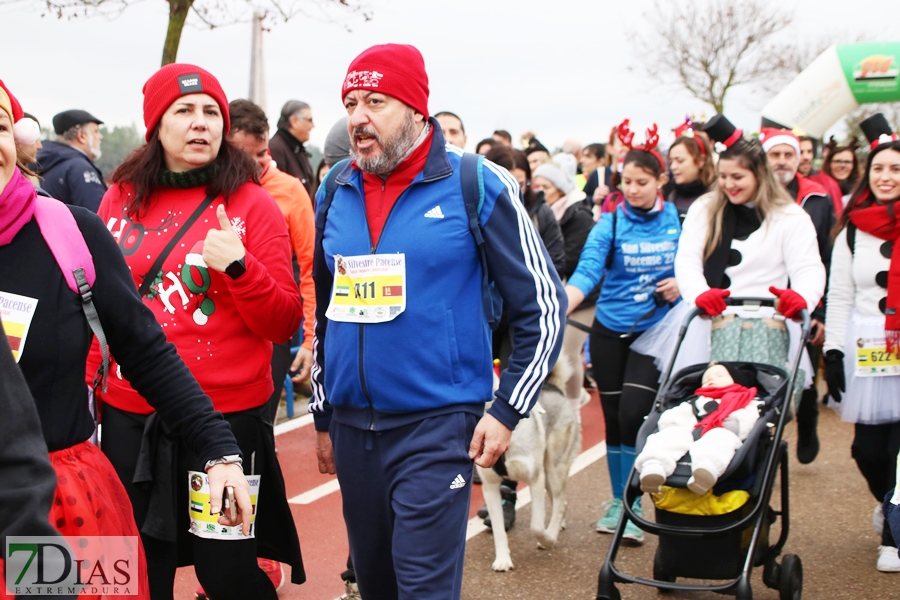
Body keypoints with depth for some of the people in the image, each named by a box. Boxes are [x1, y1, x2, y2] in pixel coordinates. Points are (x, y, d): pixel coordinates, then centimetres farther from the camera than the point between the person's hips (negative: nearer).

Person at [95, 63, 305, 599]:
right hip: (129, 419, 3)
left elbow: (284, 326, -7)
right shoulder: (121, 199, 5)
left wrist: (239, 266, -22)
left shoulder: (253, 204, -4)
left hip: (228, 418, -3)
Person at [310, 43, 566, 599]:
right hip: (352, 425, 5)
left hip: (436, 427, -5)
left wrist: (507, 411, -8)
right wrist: (323, 415, 19)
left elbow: (543, 307, -4)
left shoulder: (477, 186, -8)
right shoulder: (336, 191, 7)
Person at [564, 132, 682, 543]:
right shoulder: (610, 224, -4)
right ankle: (618, 500, 24)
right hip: (610, 332, 1)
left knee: (633, 415, -12)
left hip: (654, 331, -1)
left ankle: (633, 506, 0)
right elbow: (586, 273, -17)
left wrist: (681, 284, -11)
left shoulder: (678, 220, -1)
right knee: (613, 419, 8)